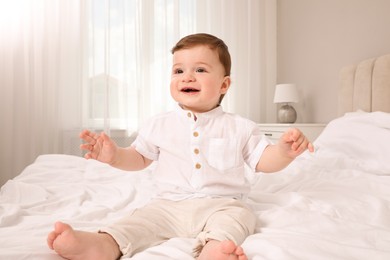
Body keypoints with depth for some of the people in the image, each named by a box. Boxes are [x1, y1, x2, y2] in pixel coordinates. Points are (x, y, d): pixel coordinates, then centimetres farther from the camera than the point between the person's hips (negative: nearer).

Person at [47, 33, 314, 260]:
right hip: (169, 205, 3)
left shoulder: (240, 127, 4)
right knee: (143, 218, -19)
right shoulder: (159, 125, 9)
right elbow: (139, 158, 17)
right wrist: (115, 156, -5)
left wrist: (284, 151, -18)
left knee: (239, 215, -30)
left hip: (220, 204, -2)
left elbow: (264, 161, 4)